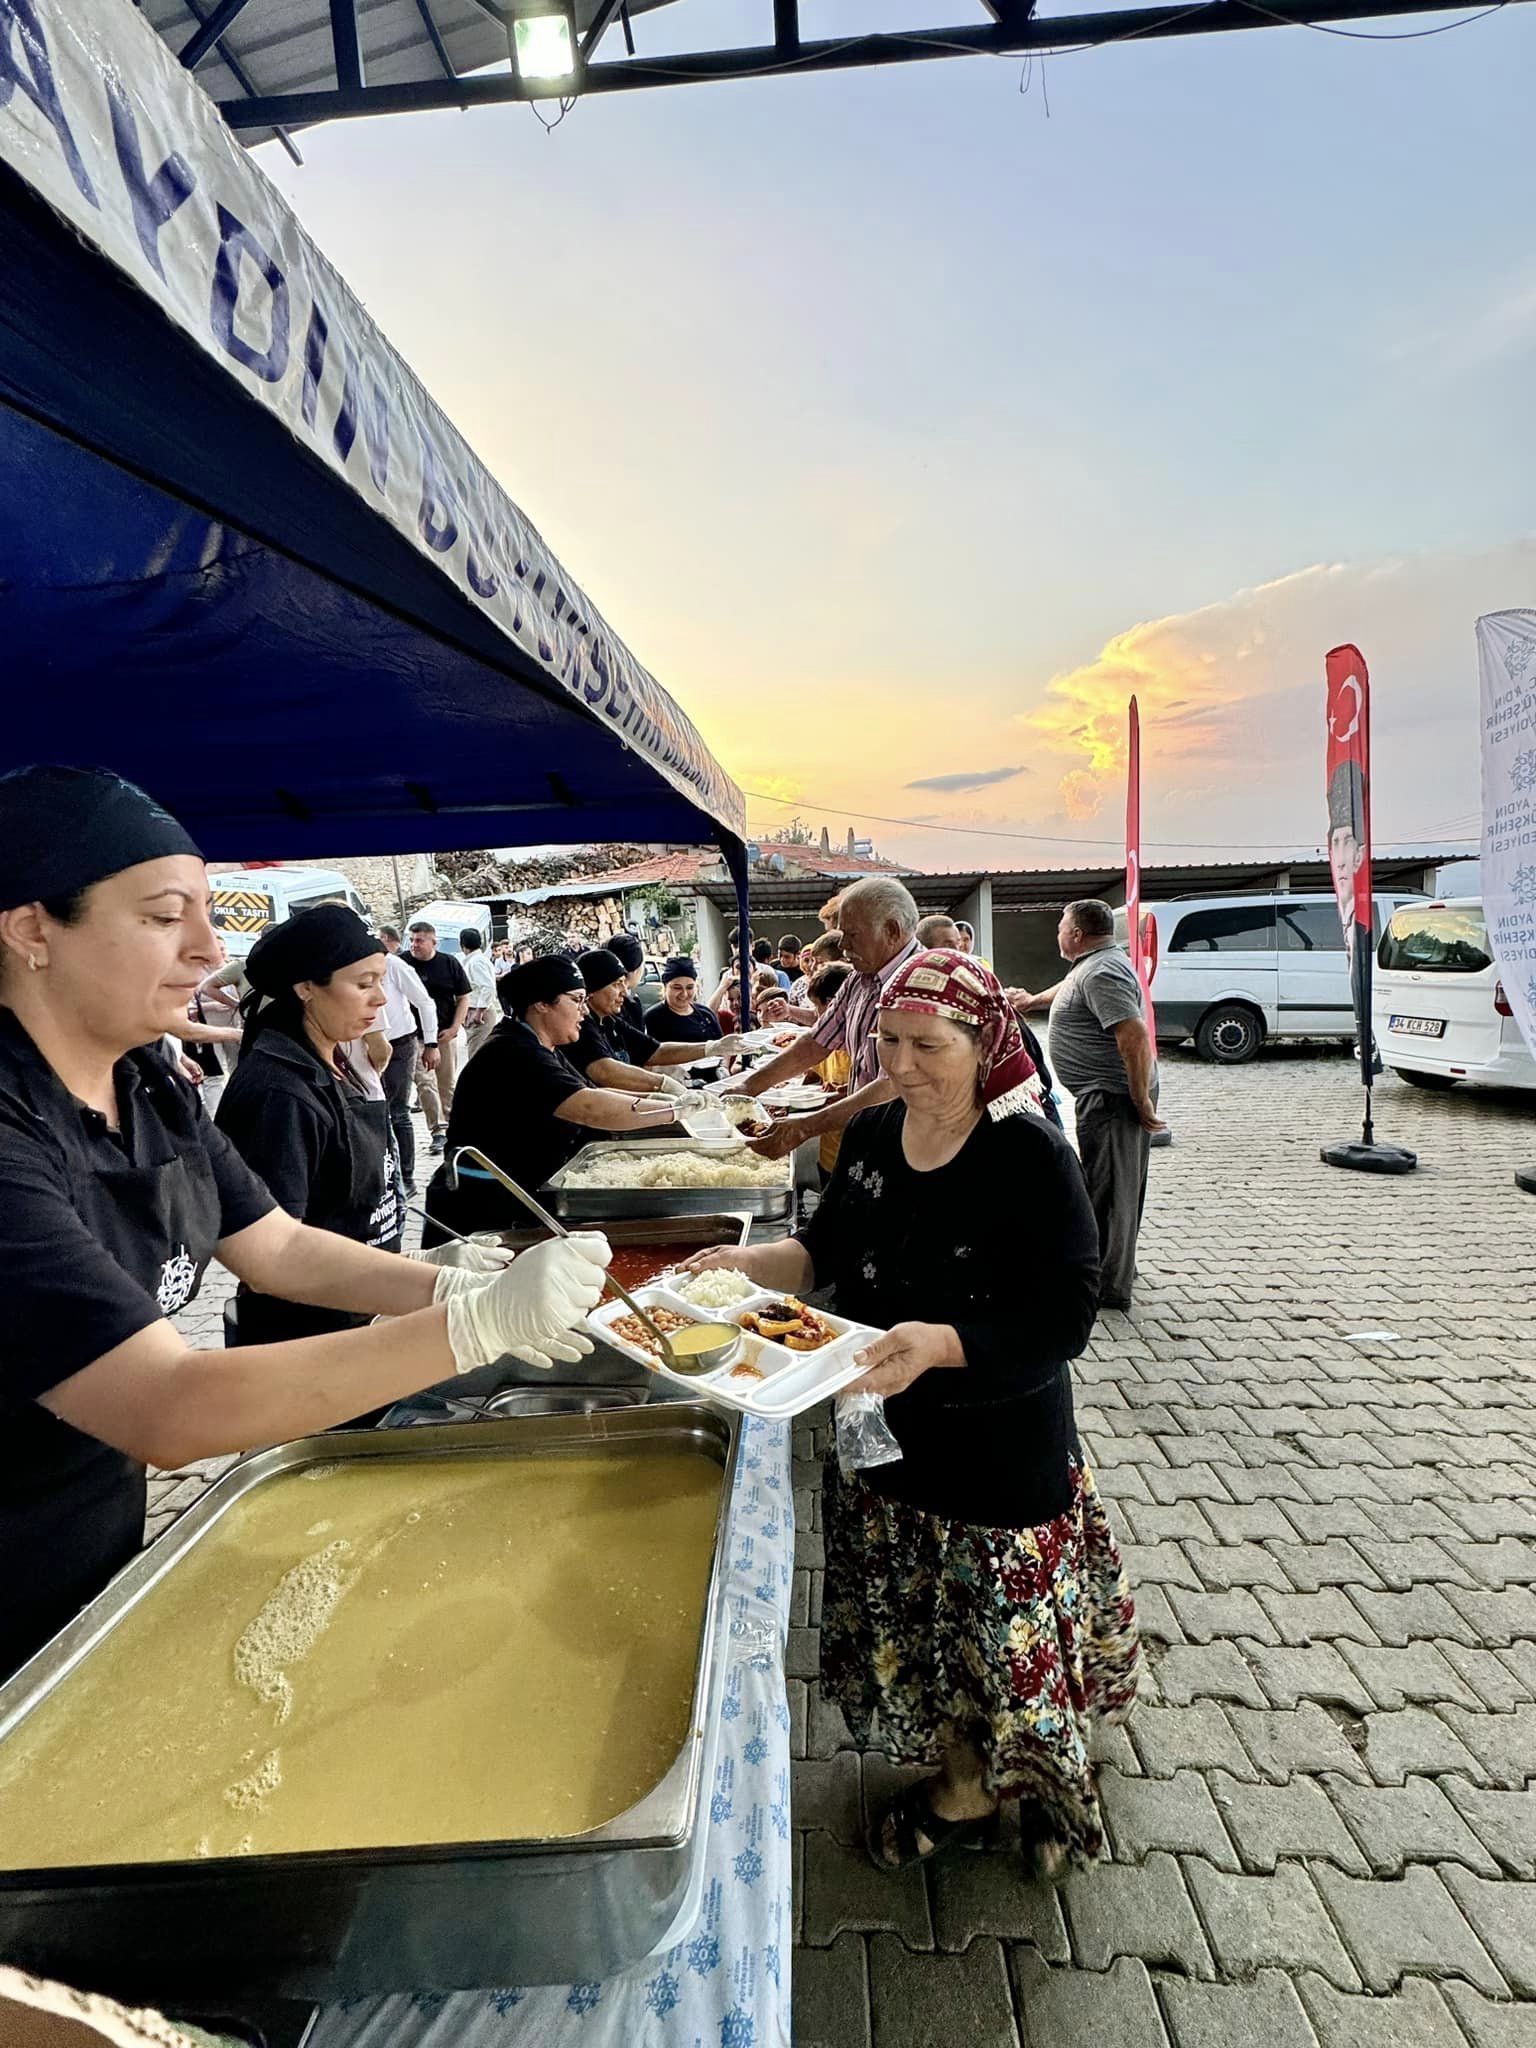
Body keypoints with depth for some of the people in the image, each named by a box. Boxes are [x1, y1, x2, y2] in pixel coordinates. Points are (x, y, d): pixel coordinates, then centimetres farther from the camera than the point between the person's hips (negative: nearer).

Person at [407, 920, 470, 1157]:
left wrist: (454, 1027, -6)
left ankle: (448, 1127, 25)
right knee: (424, 1083, -8)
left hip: (445, 1033, 1)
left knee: (447, 1084, 10)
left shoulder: (449, 963, 0)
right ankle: (438, 1131, -5)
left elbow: (463, 998, 4)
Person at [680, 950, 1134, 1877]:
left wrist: (940, 1343, -36)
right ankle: (962, 1786, 49)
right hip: (885, 1435, 6)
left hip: (1003, 1445, -5)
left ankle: (1050, 1786, 46)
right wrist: (752, 1260, -9)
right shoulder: (871, 1135, -3)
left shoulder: (1032, 1157, -21)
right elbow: (829, 1250, 9)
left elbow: (1062, 1319, -23)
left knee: (1009, 1630, 13)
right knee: (919, 1625, 21)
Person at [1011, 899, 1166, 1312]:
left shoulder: (1102, 973, -20)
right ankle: (1118, 1269, 34)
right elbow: (1067, 987, 37)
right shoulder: (1092, 965, 13)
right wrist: (1033, 1001, 51)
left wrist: (1142, 1102, -24)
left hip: (1110, 1096, -11)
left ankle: (1109, 1286, 6)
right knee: (1118, 1186, 20)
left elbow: (1135, 1037, -28)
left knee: (1107, 1189, -3)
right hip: (1110, 1095, 11)